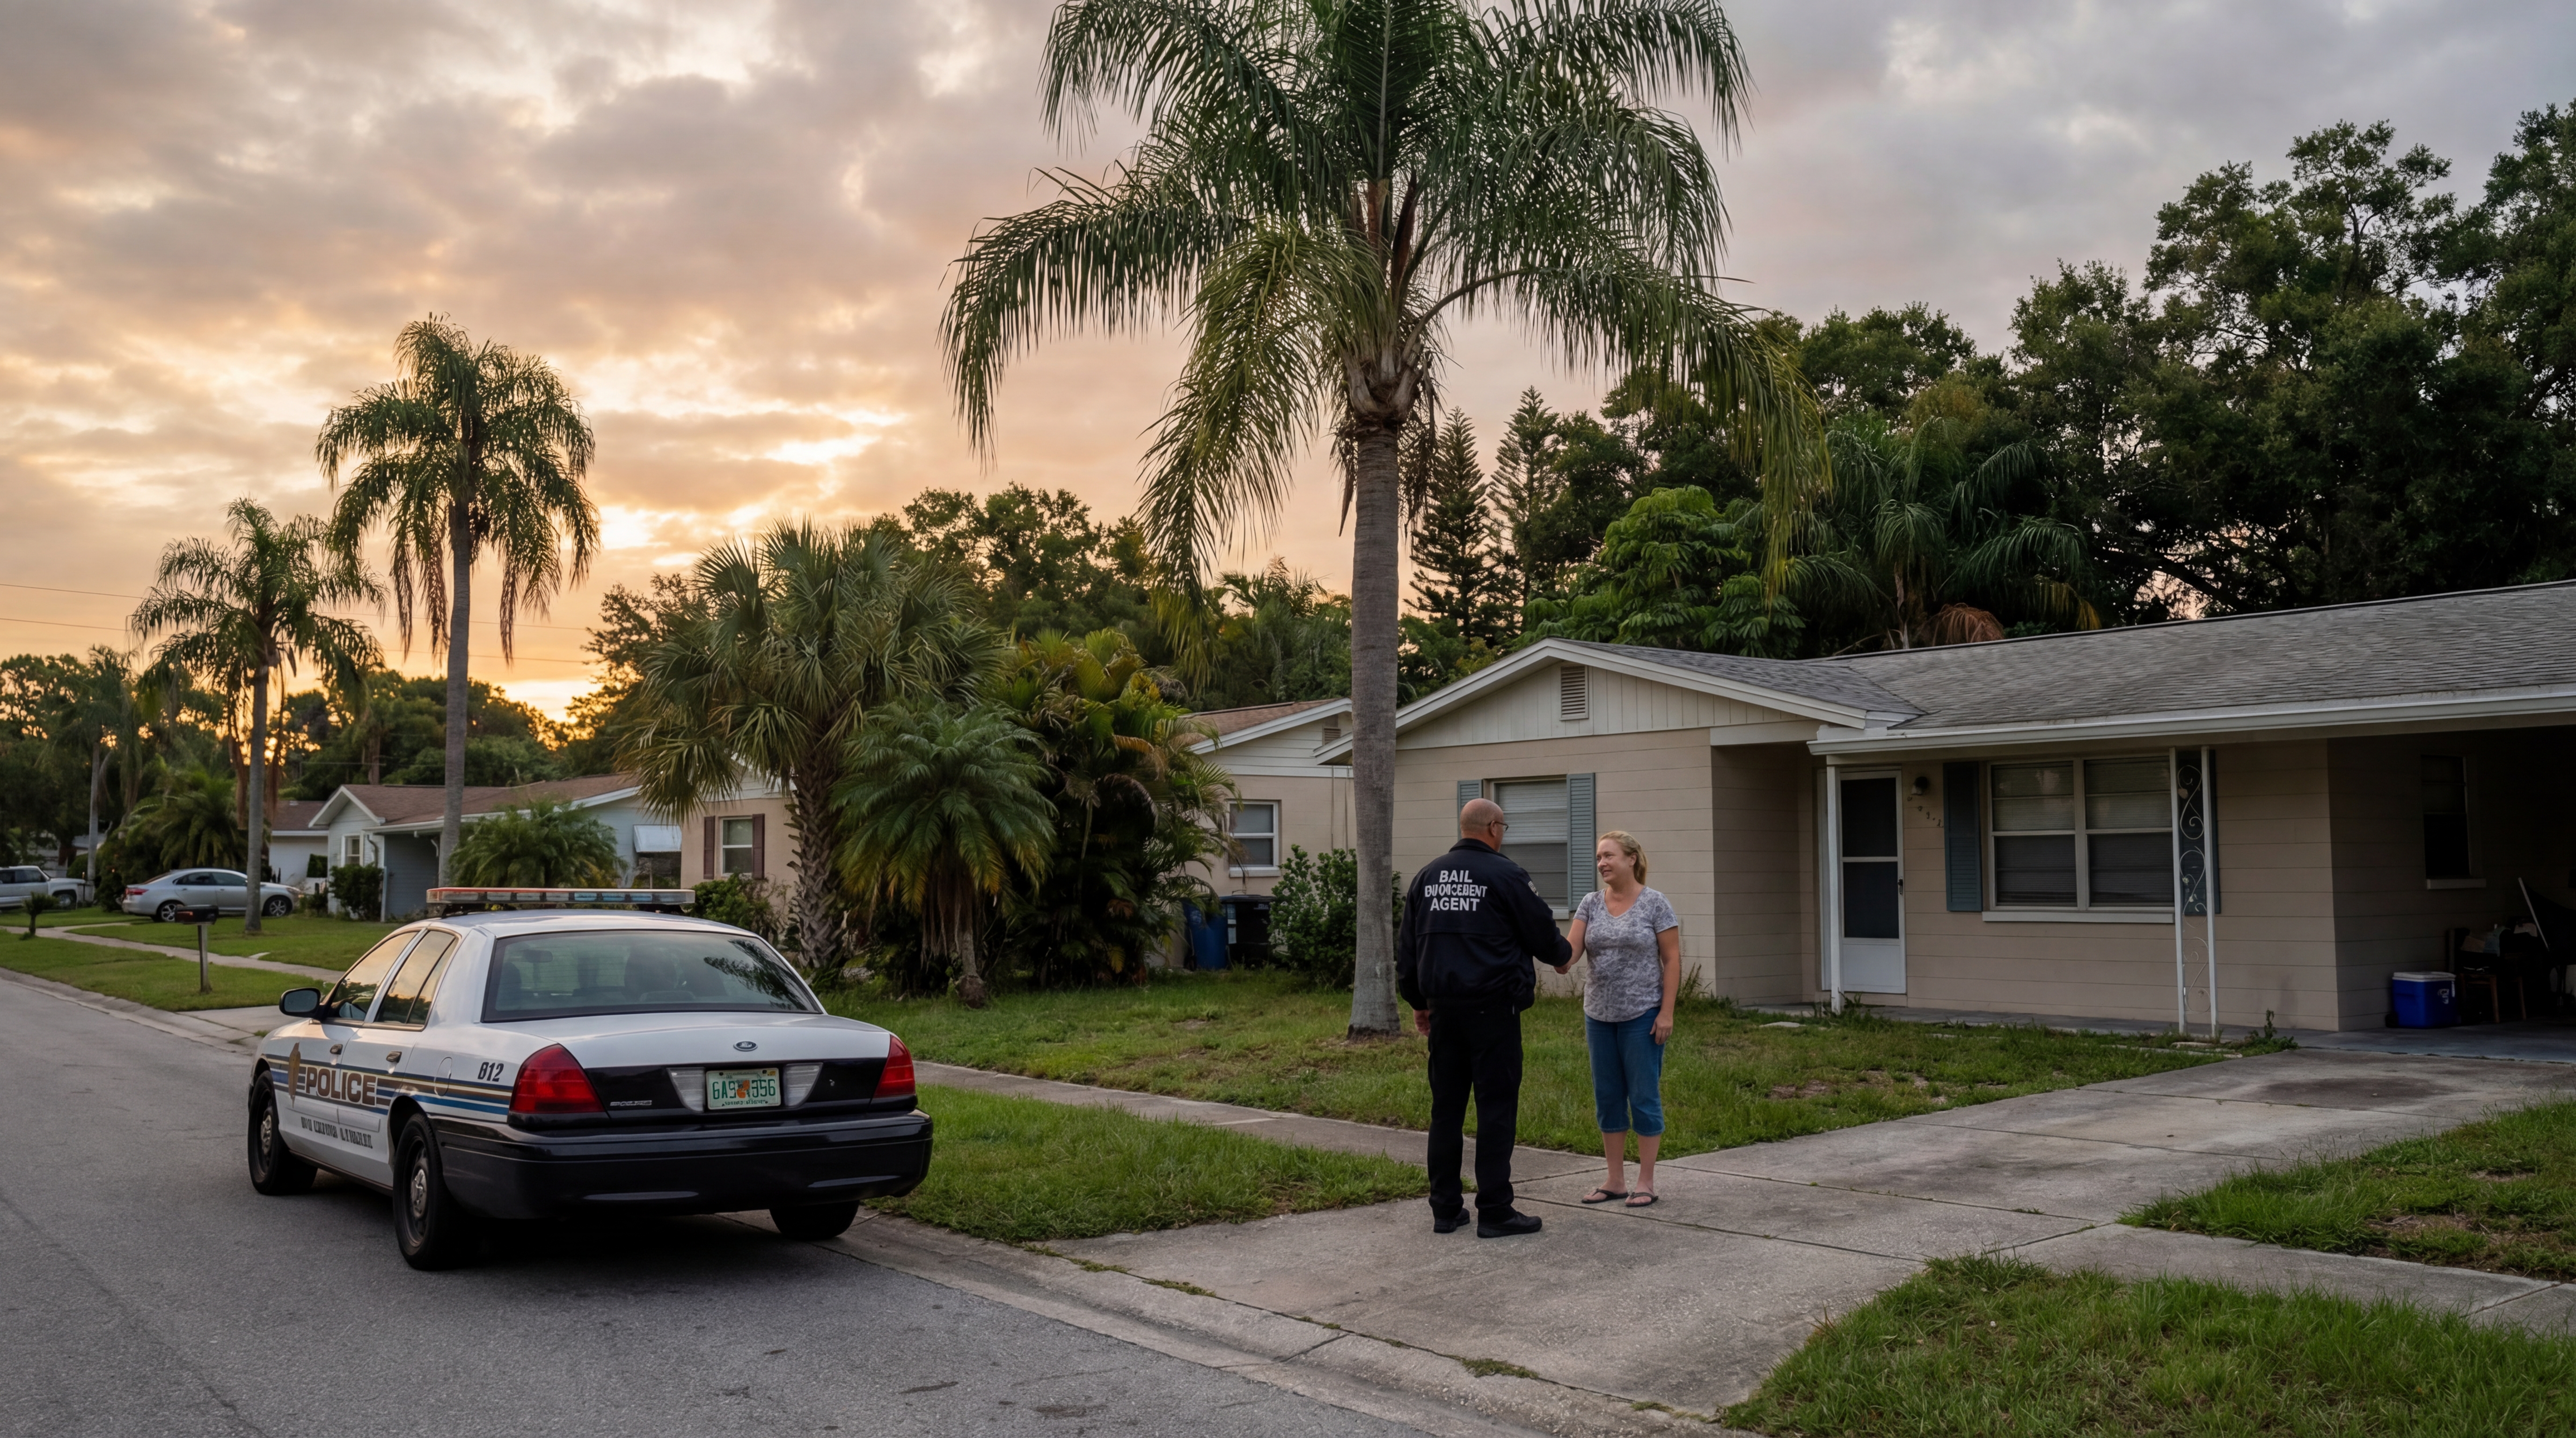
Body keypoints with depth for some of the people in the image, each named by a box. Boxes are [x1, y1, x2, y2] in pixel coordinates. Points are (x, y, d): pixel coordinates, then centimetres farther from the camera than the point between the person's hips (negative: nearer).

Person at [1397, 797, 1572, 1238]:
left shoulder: (1428, 876, 10)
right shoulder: (1505, 875, -8)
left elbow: (1407, 945, 14)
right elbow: (1541, 930, 0)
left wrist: (1418, 1002, 21)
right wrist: (1562, 957, 22)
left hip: (1443, 1007, 6)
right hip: (1493, 1006, -6)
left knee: (1446, 1106, 10)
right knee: (1496, 1106, -1)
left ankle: (1445, 1208, 15)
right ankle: (1494, 1212, 0)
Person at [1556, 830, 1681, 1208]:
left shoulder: (1654, 904, -6)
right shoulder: (1591, 903, 5)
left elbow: (1672, 960, -6)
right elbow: (1569, 952, -4)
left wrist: (1666, 1013, -12)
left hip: (1642, 1016, -5)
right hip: (1599, 1015, 5)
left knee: (1644, 1097, 1)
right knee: (1607, 1099, 10)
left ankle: (1645, 1182, 10)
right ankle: (1615, 1181, 19)